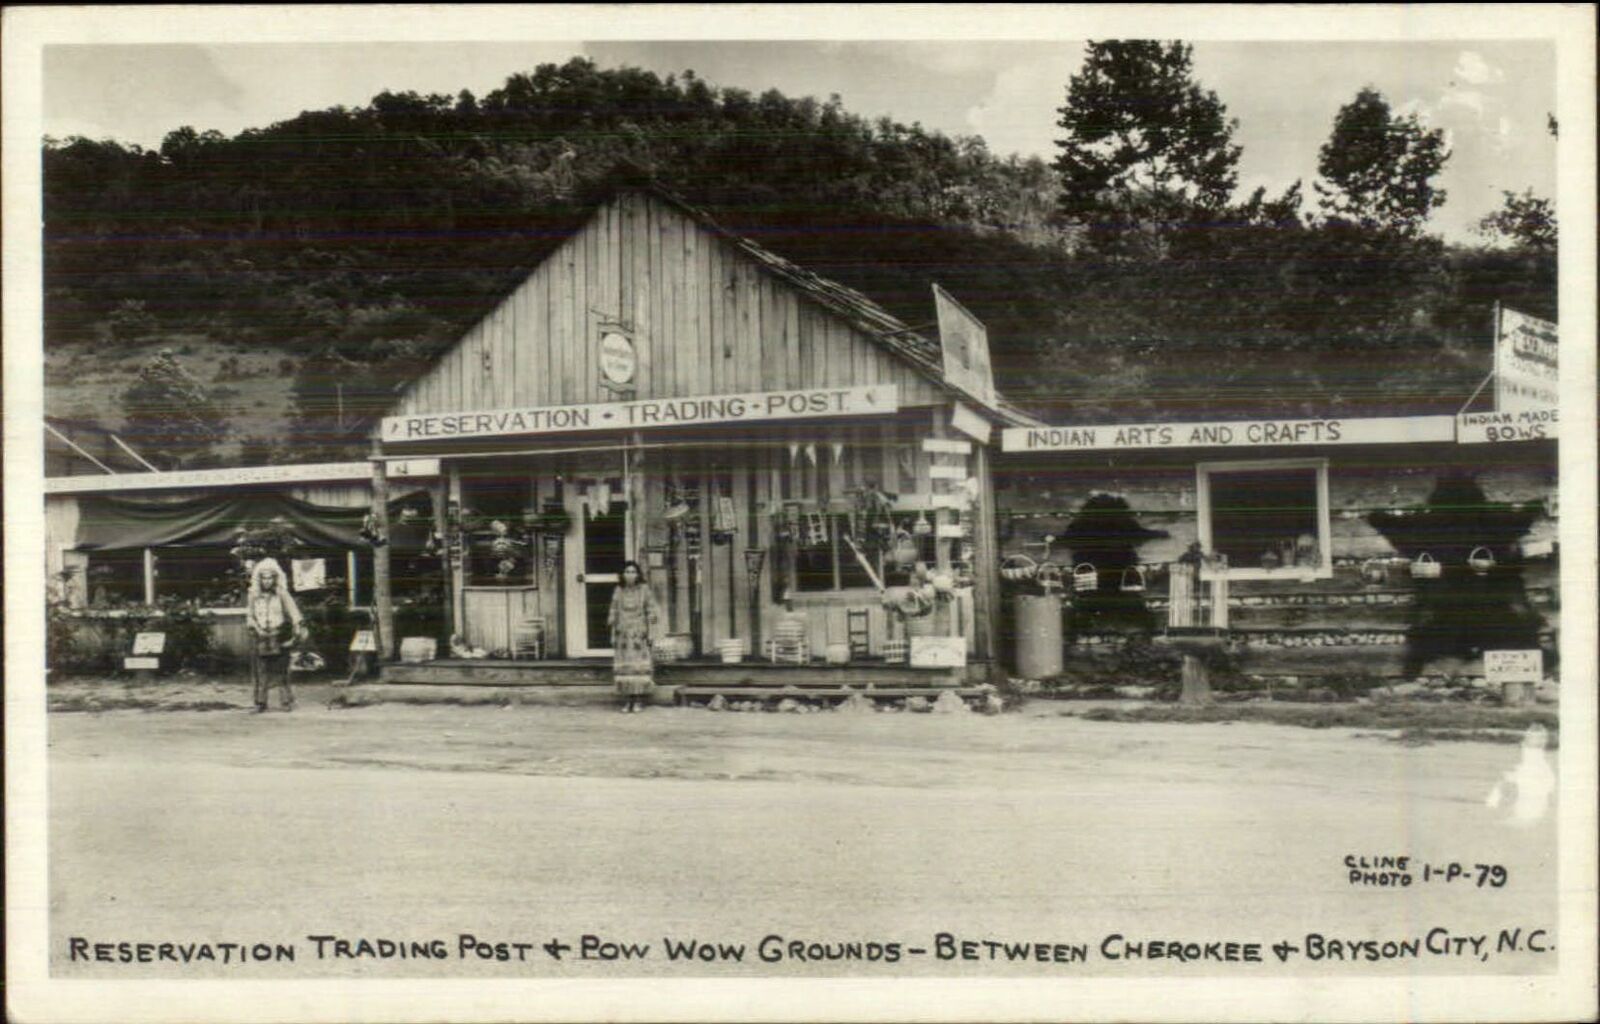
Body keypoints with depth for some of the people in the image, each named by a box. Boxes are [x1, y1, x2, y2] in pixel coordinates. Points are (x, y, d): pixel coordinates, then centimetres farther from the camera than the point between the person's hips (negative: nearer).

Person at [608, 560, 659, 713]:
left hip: (639, 632, -2)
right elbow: (614, 612, 11)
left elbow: (650, 609, 3)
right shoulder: (618, 591, 7)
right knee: (624, 665, -2)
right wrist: (613, 635, 9)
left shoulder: (644, 589, 3)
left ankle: (639, 700, -1)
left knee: (639, 664, -6)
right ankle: (626, 701, 2)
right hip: (623, 634, 2)